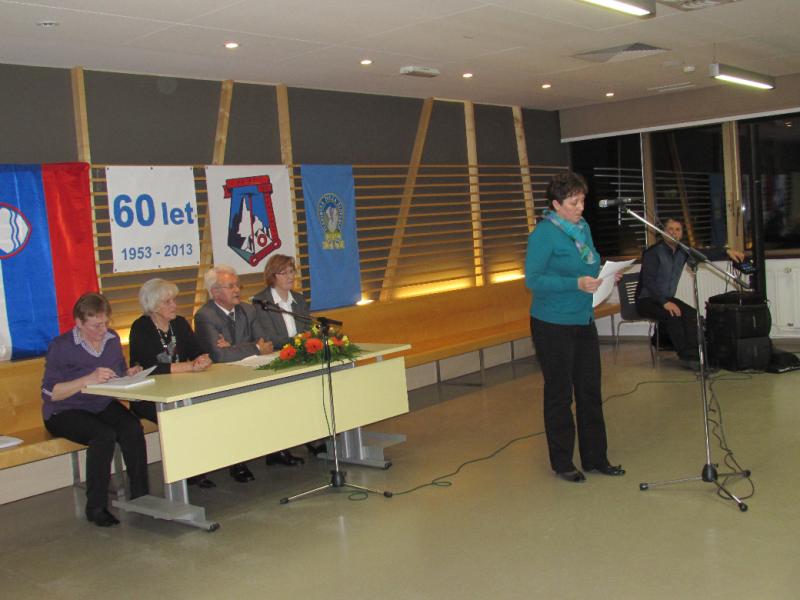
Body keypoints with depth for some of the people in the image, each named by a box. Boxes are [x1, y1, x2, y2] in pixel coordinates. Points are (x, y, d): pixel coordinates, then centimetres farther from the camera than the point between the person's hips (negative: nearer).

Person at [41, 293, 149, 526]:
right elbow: (49, 393, -17)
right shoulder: (61, 347, -12)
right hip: (65, 413, -4)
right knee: (104, 435, -33)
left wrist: (130, 374, -8)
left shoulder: (112, 339, 4)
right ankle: (96, 507, -20)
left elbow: (119, 376, 17)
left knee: (133, 428, -27)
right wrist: (88, 380, -29)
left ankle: (140, 496, -19)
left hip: (103, 406, 5)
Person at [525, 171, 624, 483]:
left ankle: (596, 458, 23)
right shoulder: (543, 234, -15)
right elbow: (532, 279, -19)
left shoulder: (583, 227, 9)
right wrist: (576, 284, -27)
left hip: (584, 321, 7)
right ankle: (562, 463, 16)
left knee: (590, 390, 11)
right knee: (560, 394, 3)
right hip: (553, 325, -7)